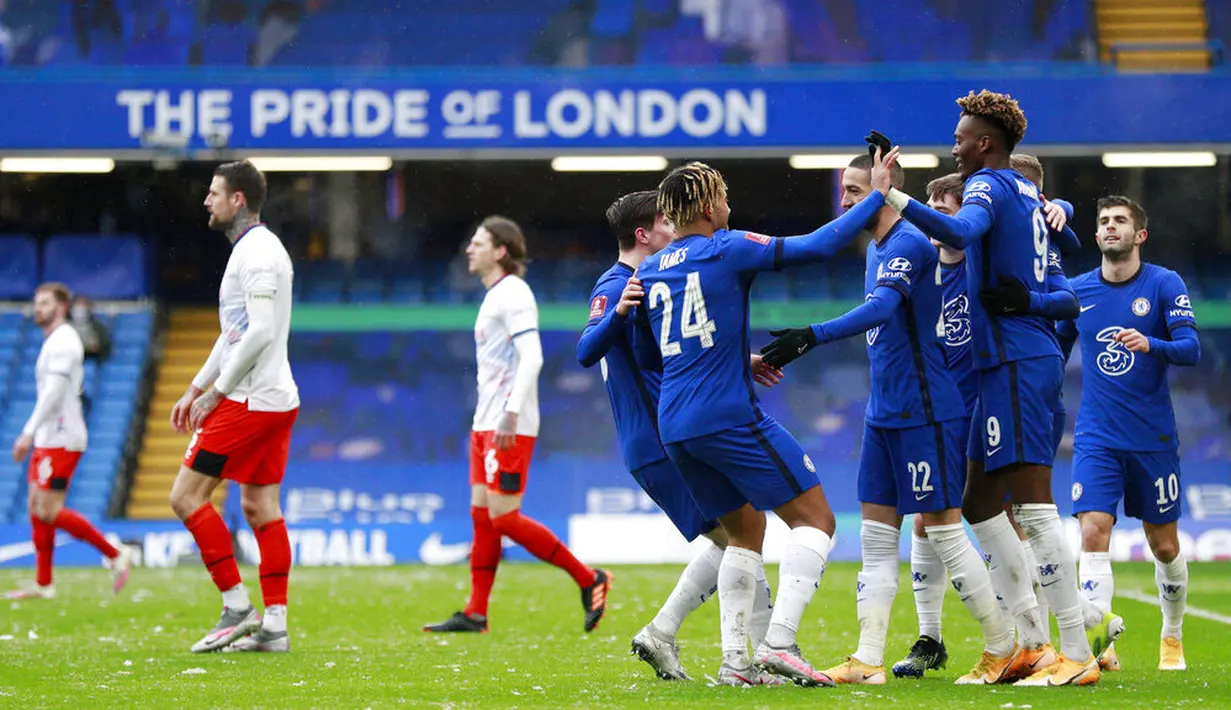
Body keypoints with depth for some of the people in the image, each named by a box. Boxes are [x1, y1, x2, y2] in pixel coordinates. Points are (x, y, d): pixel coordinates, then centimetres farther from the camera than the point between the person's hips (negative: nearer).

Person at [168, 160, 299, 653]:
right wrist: (195, 390, 25)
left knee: (186, 496, -8)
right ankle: (274, 624, 6)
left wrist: (216, 392, -16)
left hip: (250, 402, -10)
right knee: (260, 507, 9)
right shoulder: (254, 250, 18)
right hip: (275, 400, 10)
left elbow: (260, 332, -23)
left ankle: (236, 607, -7)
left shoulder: (256, 252, -14)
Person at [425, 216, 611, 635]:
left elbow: (531, 358, -22)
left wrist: (511, 415, -28)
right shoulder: (495, 296, 18)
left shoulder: (513, 295, -12)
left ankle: (588, 580, -3)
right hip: (487, 425, 10)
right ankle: (475, 614, 7)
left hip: (509, 428, -10)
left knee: (504, 518, -11)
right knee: (482, 516, 7)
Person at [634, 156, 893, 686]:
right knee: (815, 519, -2)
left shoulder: (648, 272, 14)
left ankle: (735, 658, 10)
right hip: (730, 418, -7)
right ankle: (779, 643, -18)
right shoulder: (727, 249, -5)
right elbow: (819, 245, -8)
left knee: (745, 531, 20)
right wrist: (878, 196, 3)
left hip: (673, 425, 7)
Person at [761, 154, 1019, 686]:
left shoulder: (909, 244, -15)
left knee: (943, 530, -4)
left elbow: (881, 307, -31)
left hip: (924, 412, -10)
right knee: (877, 536, 5)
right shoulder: (877, 248, 15)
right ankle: (868, 660, 4)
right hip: (884, 415, 10)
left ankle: (1004, 649, 6)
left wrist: (812, 336, -39)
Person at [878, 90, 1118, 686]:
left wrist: (891, 198, -42)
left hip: (1016, 362, -10)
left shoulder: (990, 185, -9)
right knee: (979, 502, 13)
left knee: (1034, 507, -12)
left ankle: (1077, 654, -14)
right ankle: (1031, 639, 12)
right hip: (1037, 358, 10)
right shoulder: (1029, 195, 19)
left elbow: (962, 232, -32)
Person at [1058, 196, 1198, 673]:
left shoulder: (1165, 284, -4)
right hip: (1097, 438, 1)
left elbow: (1191, 349, -15)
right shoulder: (1077, 290, 5)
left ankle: (1172, 638, 31)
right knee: (1094, 532, -16)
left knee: (1164, 545, 8)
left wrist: (1150, 344, -33)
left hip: (1153, 437, -1)